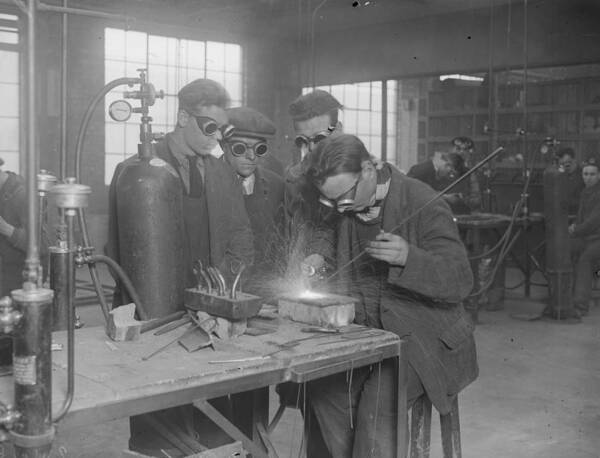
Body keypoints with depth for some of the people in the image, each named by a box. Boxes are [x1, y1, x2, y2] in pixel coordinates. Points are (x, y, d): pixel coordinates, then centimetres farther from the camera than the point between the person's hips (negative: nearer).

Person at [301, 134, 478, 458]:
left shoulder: (422, 201, -15)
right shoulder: (346, 206, 4)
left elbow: (461, 282, -19)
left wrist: (408, 257, -36)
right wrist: (322, 256, 6)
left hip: (421, 337, -6)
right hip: (366, 333, 6)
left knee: (378, 405, -25)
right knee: (322, 388, -14)